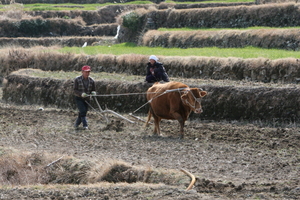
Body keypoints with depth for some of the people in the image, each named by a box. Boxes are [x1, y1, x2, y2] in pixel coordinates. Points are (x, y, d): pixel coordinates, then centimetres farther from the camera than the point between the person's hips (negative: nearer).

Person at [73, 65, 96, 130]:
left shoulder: (91, 80, 1)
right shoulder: (77, 79, -9)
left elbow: (94, 90, 7)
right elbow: (75, 90, -12)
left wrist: (93, 93, -19)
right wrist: (81, 94, -31)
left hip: (87, 99, 4)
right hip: (79, 98, -4)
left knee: (84, 112, 7)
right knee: (83, 111, -17)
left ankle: (76, 124, 26)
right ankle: (85, 125, -18)